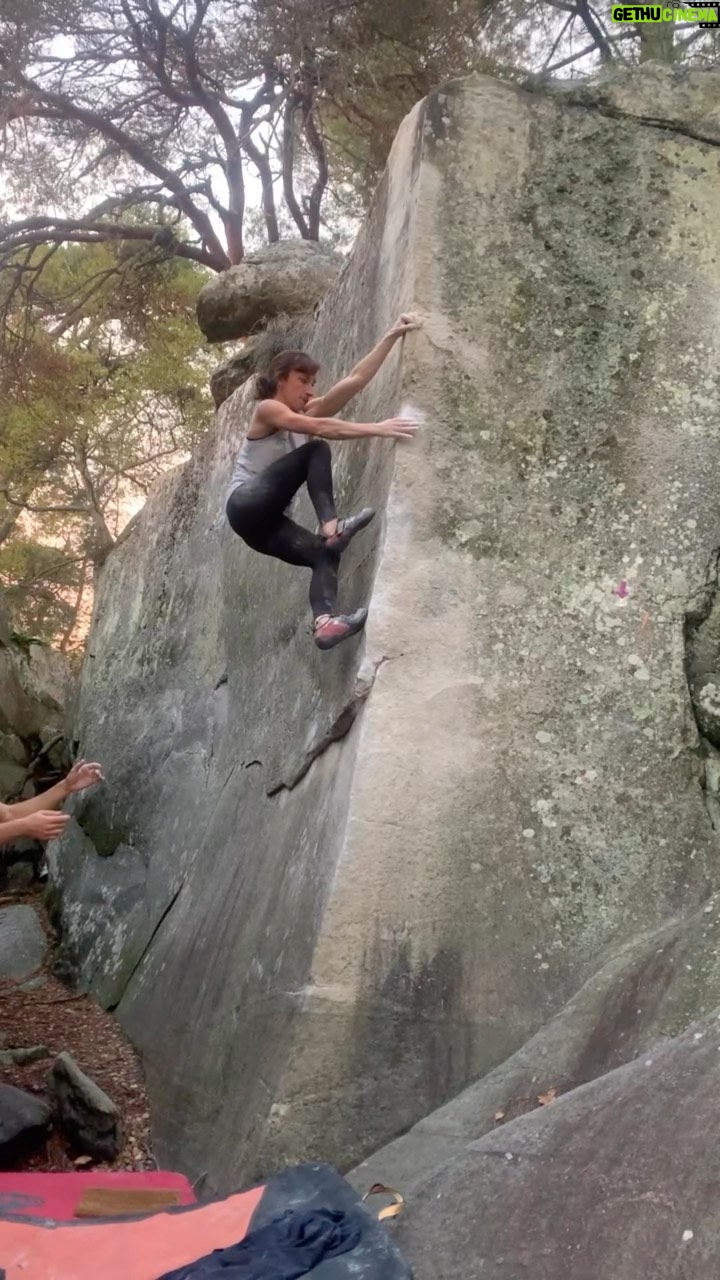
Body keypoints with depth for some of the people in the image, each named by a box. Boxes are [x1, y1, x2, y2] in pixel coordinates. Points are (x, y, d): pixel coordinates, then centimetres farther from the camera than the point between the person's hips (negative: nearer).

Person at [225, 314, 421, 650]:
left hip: (267, 518, 7)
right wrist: (377, 429, -32)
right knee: (316, 450, -20)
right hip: (246, 506, -7)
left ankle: (324, 621, -40)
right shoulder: (267, 409, -6)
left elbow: (356, 379, 4)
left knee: (326, 553, -19)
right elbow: (319, 428, -24)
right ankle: (330, 526, -35)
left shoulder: (309, 410, 15)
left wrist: (392, 336, -4)